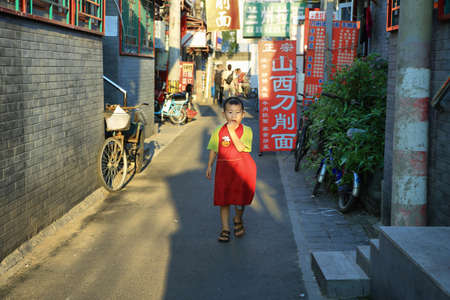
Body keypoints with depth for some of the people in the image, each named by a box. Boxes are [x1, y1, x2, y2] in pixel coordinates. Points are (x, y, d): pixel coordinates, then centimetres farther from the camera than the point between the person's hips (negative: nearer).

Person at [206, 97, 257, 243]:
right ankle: (225, 228, 13)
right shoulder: (219, 131, 2)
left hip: (242, 169, -2)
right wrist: (209, 166, 8)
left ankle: (238, 220, 38)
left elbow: (240, 147, -21)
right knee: (223, 199, 3)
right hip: (224, 169, 2)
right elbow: (213, 149, 10)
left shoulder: (246, 130, -7)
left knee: (241, 198, 9)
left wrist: (232, 131, -24)